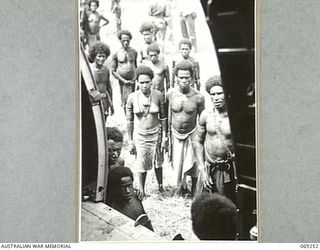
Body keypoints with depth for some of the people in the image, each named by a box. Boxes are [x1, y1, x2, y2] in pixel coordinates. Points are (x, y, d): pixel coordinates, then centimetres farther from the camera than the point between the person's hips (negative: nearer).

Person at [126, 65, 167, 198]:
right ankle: (141, 190, 26)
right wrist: (130, 141, -1)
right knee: (142, 164, 7)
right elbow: (129, 120, -3)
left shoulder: (158, 96, -10)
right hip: (140, 135, 0)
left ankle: (160, 187, 35)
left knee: (157, 162, 14)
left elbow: (163, 117, 0)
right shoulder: (132, 97, -10)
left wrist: (164, 136, -1)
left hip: (155, 133, 1)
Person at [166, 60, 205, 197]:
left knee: (192, 165, 9)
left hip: (192, 134, -1)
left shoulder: (198, 97, -17)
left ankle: (194, 188, 39)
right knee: (177, 164, 9)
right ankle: (181, 186, 39)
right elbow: (168, 116, 2)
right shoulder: (170, 94, -12)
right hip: (175, 134, 1)